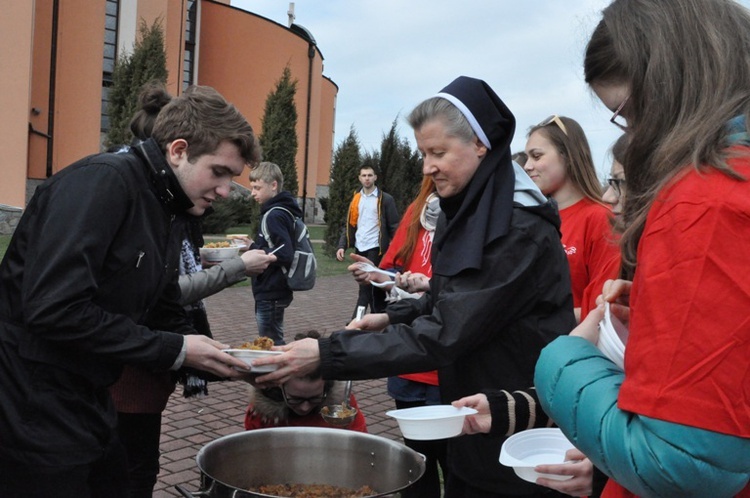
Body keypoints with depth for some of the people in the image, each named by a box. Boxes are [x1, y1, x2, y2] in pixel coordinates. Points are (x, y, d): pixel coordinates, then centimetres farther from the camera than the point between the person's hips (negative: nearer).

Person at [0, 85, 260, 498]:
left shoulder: (168, 215, 8)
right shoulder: (101, 181, -19)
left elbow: (166, 319, 13)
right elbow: (54, 309, -28)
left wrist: (225, 360, -4)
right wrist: (175, 350, -21)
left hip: (87, 403, 9)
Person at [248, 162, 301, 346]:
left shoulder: (274, 216, -18)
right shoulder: (279, 211, 12)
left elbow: (284, 254, -25)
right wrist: (253, 246, 7)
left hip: (271, 294, -10)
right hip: (273, 291, 10)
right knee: (274, 342, 18)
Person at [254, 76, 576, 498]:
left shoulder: (520, 231, -24)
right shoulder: (468, 210, 5)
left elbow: (442, 335, -27)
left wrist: (327, 354, -27)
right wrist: (394, 316, -1)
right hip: (474, 420, 8)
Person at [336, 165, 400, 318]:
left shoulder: (385, 199, -2)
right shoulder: (356, 199, 13)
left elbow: (394, 226, -3)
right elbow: (350, 225, 14)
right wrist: (342, 246, 2)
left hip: (375, 249, -6)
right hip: (360, 249, 6)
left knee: (365, 287, -10)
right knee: (369, 286, 12)